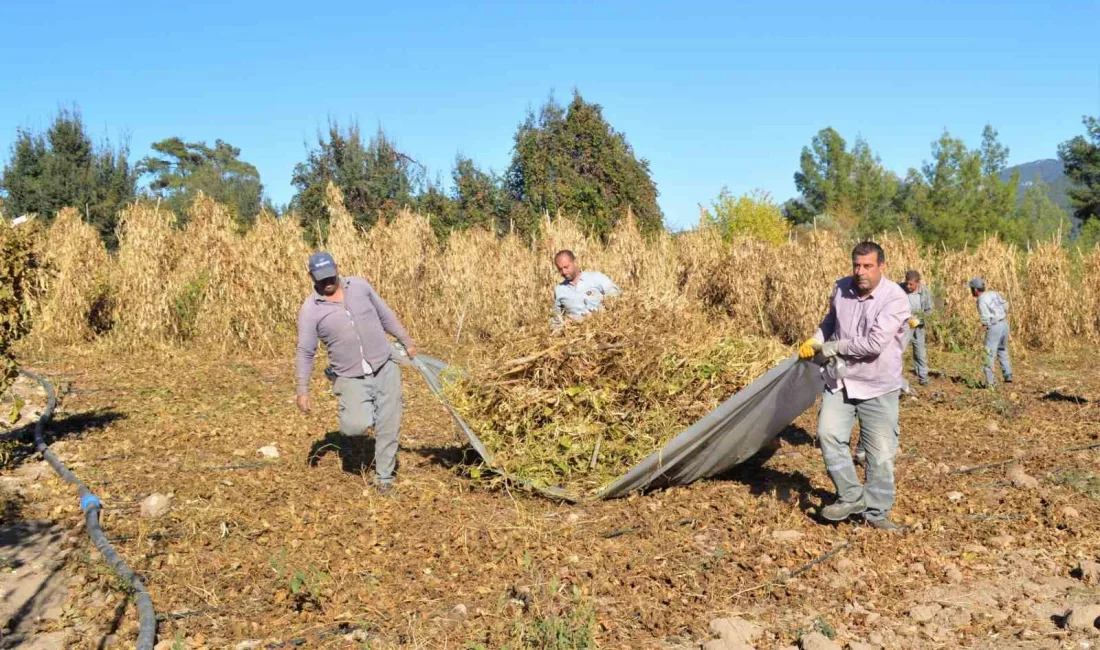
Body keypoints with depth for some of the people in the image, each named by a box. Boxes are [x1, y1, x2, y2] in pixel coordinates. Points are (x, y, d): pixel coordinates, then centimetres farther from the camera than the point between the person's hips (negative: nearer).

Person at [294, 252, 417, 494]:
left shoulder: (359, 286, 1)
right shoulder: (310, 309, -6)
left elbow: (386, 315, 13)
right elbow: (305, 352, -3)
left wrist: (407, 342, 17)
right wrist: (303, 391, -6)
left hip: (385, 368, 2)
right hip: (352, 378, -2)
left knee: (388, 427, 4)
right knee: (355, 427, -20)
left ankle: (384, 476, 22)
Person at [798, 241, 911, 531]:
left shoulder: (895, 298, -18)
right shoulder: (841, 289, -1)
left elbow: (874, 343, -27)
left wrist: (833, 347, -17)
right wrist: (814, 341, 3)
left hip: (878, 388, -4)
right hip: (840, 382, 4)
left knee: (880, 452, 3)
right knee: (828, 433, -14)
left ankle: (877, 512, 21)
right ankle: (851, 497, 2)